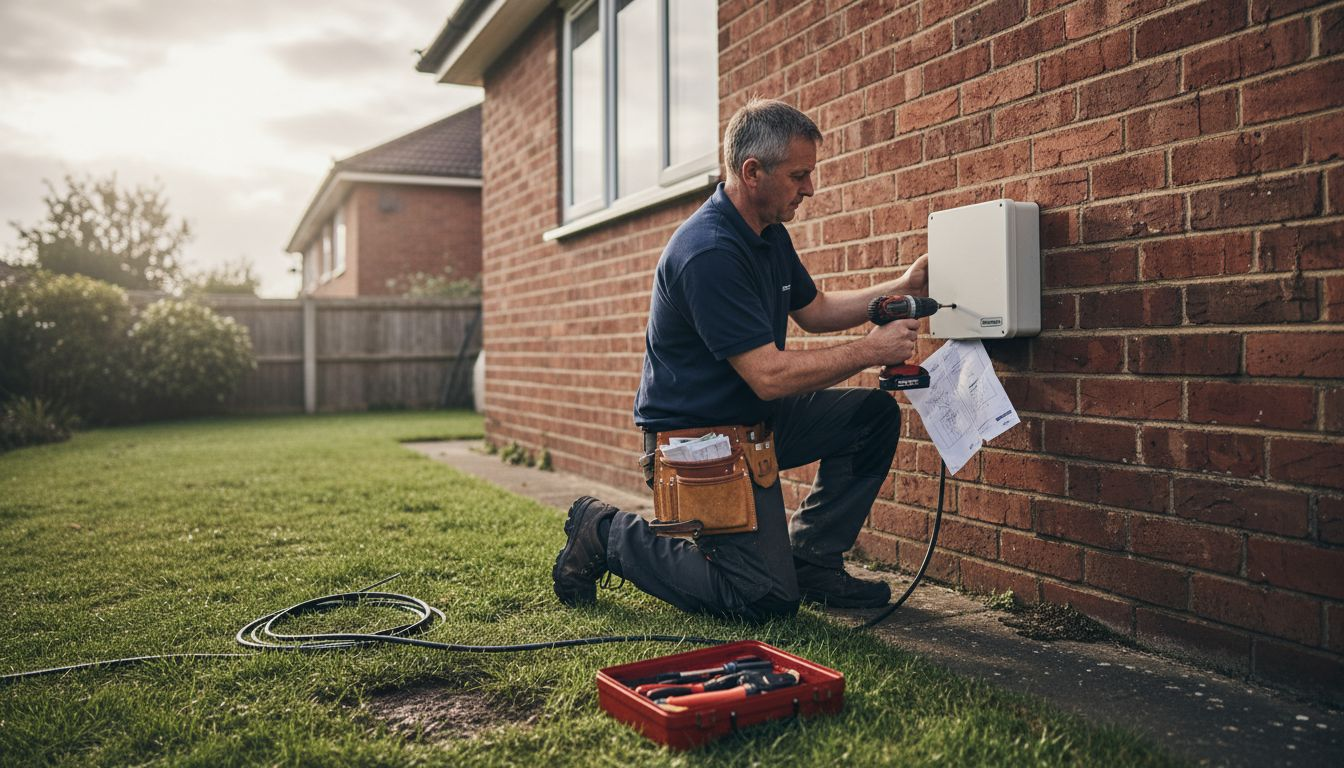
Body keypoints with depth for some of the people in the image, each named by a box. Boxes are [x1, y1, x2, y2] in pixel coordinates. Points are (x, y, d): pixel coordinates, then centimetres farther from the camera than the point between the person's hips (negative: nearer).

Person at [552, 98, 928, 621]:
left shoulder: (770, 235, 6)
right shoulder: (709, 253, -26)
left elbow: (814, 310, 20)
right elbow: (769, 376, -28)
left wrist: (900, 288, 8)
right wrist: (870, 351, -19)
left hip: (755, 420, 10)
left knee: (875, 416, 4)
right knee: (767, 599, -9)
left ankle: (811, 562, 12)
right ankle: (608, 534, 4)